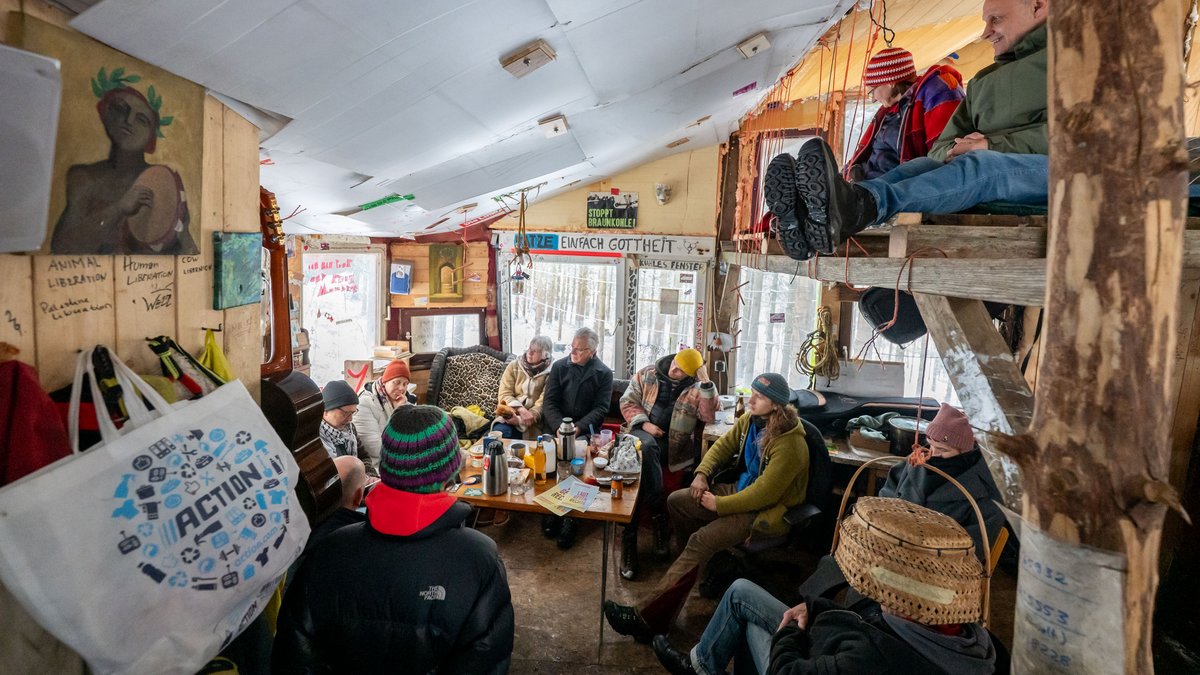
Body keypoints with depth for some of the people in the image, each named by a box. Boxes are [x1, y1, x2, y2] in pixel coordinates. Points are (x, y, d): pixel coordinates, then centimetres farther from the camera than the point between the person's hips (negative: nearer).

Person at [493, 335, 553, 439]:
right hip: (511, 414, 3)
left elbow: (543, 403, -8)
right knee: (499, 431, -31)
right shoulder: (514, 366, 9)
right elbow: (504, 394, 0)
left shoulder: (550, 374, 0)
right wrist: (521, 409, -19)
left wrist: (521, 420, -23)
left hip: (533, 421, -3)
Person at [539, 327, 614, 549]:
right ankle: (550, 512, -8)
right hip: (557, 426, 2)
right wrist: (559, 427, -15)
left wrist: (578, 428, -19)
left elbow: (600, 408, -3)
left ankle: (568, 519, -13)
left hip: (585, 430, -2)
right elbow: (549, 401, 2)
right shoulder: (559, 366, 8)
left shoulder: (604, 374, 3)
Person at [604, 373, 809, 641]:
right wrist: (702, 473, -6)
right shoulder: (750, 420, -2)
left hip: (766, 510, -9)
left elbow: (764, 494, -27)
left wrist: (719, 505, -20)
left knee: (700, 541, -26)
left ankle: (647, 619, -28)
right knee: (676, 501, -1)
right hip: (739, 488, 9)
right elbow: (723, 445, 10)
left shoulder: (790, 445, -26)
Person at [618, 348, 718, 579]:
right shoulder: (648, 374, 7)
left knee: (639, 473, -28)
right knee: (646, 448, -37)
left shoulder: (696, 387, 3)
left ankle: (630, 539, -15)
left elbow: (709, 416, -9)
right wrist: (644, 423, -7)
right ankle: (659, 515, -28)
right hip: (644, 432, 1)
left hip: (673, 443, -1)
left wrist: (706, 383, -16)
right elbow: (628, 401, 8)